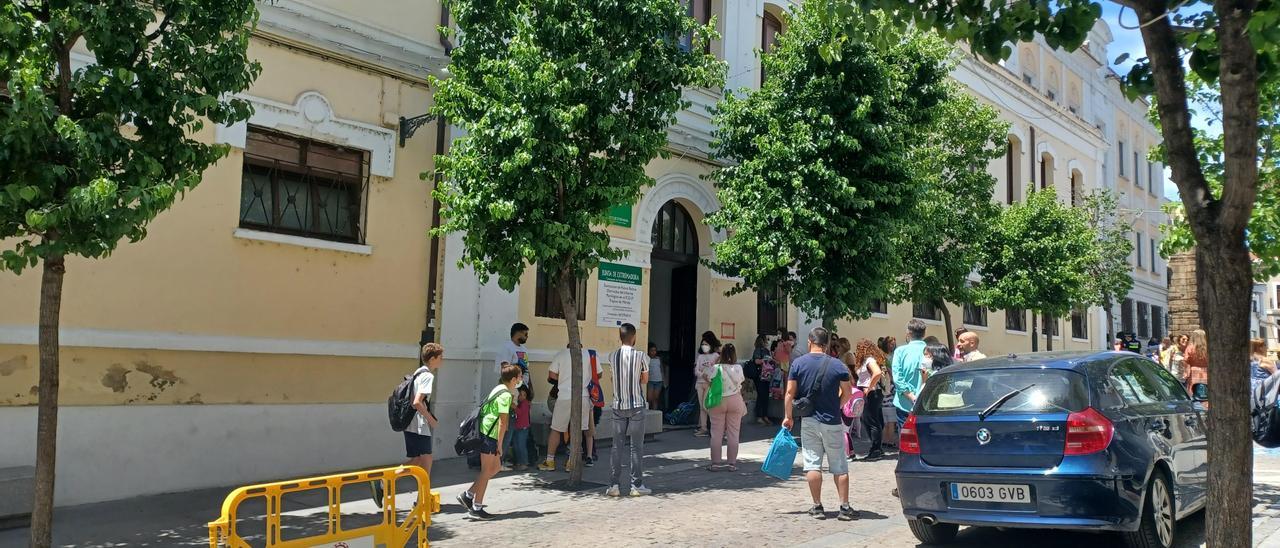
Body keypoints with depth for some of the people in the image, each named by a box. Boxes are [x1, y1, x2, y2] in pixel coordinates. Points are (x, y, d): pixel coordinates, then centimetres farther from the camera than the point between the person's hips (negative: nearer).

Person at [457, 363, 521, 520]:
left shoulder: (499, 389, 14)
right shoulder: (505, 395, -16)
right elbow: (503, 421, -19)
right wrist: (499, 444, -16)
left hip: (486, 432, 10)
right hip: (490, 435, -10)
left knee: (495, 468, 16)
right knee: (487, 471, -1)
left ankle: (467, 495, 17)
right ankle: (477, 508, 6)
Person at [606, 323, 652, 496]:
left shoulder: (613, 356, 0)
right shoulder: (641, 356, -7)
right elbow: (645, 380, 4)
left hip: (618, 405, 3)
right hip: (636, 406, -3)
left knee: (617, 446, 7)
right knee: (637, 446, 3)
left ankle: (614, 485, 6)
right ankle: (637, 485, 6)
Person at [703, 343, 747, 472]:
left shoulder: (715, 368, -11)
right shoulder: (738, 368, -6)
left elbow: (710, 384, -4)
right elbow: (741, 381, 5)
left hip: (718, 402, -1)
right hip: (735, 401, 1)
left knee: (716, 433, 5)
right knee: (733, 433, 7)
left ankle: (715, 463, 7)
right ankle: (732, 463, 9)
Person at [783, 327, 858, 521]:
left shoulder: (798, 363, -3)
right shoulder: (837, 365, -4)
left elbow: (790, 393, -4)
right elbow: (847, 393, -1)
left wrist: (789, 417, 5)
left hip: (808, 421, 0)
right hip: (832, 421, 0)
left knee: (812, 464, 5)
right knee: (839, 466, 7)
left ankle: (817, 507, 7)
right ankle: (845, 507, 8)